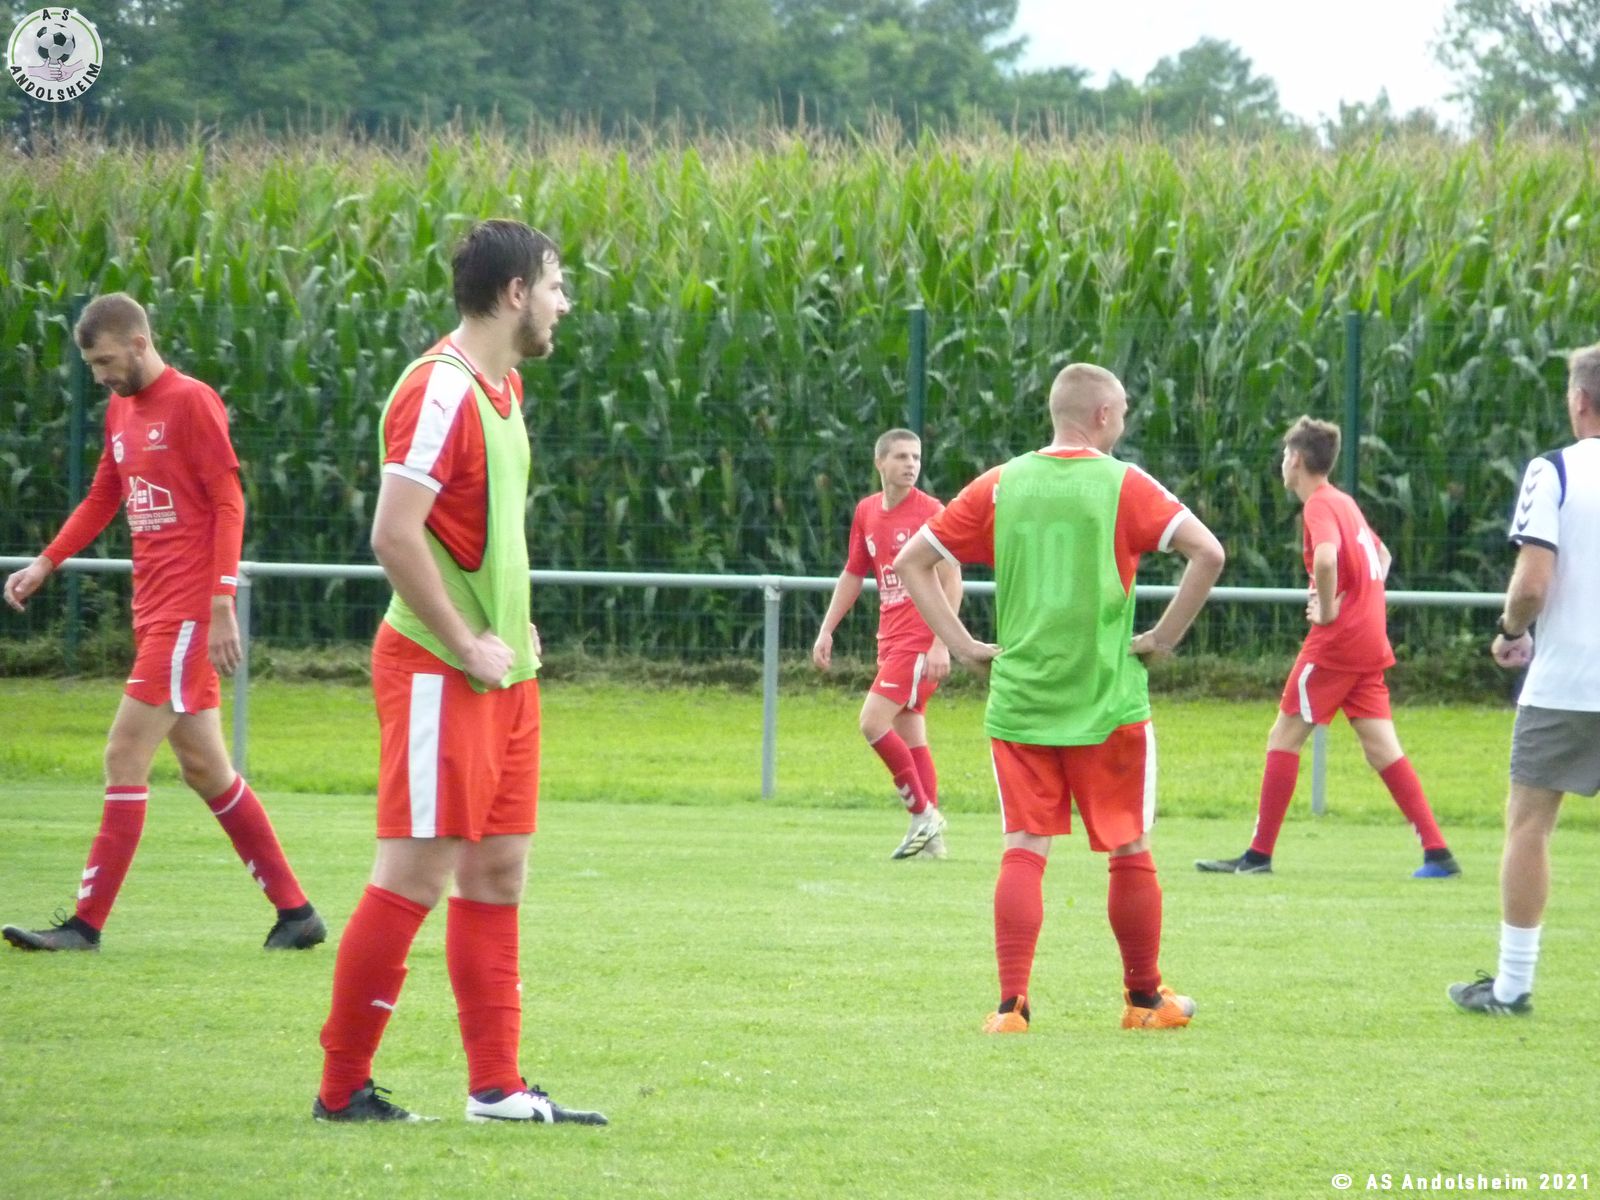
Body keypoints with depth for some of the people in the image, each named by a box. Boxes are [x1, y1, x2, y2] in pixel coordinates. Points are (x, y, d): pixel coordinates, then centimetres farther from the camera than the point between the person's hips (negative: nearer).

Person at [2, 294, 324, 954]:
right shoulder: (121, 410, 14)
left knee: (126, 756, -10)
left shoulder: (192, 403, -10)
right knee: (204, 768, 10)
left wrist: (222, 607, -18)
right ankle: (295, 912, 15)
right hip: (154, 611, 9)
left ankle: (87, 923, -8)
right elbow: (102, 499, 23)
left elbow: (228, 504, -13)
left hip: (189, 613, -9)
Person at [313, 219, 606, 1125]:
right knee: (416, 875, -7)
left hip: (502, 674, 9)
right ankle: (343, 1088, 0)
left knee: (498, 873, 10)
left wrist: (511, 628, 13)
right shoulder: (441, 391, -16)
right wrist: (468, 644, -18)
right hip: (438, 675, -9)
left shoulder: (503, 388, 13)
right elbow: (395, 534, -23)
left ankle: (497, 1086, 14)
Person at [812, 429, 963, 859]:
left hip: (920, 639, -7)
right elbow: (853, 574, 21)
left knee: (873, 722, -15)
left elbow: (951, 580, -13)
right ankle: (931, 836, 12)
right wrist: (826, 630, 15)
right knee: (909, 732, 7)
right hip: (891, 637, 7)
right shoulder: (867, 512, 10)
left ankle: (923, 814, -5)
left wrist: (941, 644, -20)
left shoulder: (930, 511, -10)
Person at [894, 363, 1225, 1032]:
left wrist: (961, 643, 6)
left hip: (1018, 700, 3)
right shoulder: (1124, 486, -3)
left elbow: (912, 561, 8)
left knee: (1024, 851, 2)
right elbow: (1208, 554, -14)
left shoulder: (1000, 486, 6)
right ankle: (1145, 998, 21)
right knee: (1130, 851, 10)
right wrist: (1165, 637, -5)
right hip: (1107, 701, -3)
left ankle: (1011, 1004, -8)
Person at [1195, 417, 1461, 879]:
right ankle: (1438, 852, -2)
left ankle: (1259, 853, 0)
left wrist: (1327, 609, -18)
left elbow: (1326, 558, -31)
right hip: (1371, 641, 9)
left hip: (1337, 641, -9)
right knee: (1381, 749, 6)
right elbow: (1382, 556, 32)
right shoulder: (1344, 503, 17)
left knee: (1284, 736, -1)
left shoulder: (1319, 506, -11)